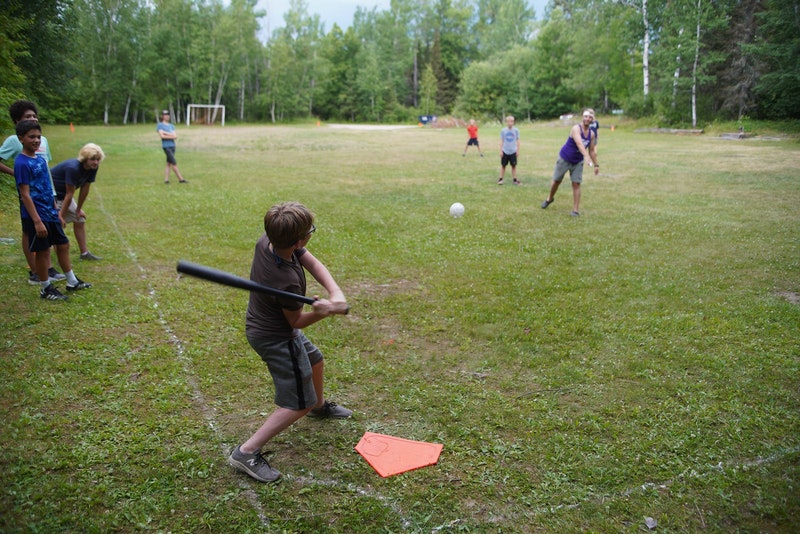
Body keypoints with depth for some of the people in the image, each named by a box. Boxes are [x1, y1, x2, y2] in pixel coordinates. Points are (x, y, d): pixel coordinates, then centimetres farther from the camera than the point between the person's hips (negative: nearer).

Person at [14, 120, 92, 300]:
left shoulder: (41, 159, 9)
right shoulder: (21, 163, -16)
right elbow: (25, 195, -19)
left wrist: (56, 212, 17)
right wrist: (37, 221, -22)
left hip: (50, 213, 8)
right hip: (36, 216, -8)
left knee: (63, 245, 14)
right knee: (43, 251, 2)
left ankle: (72, 282, 27)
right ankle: (46, 289, 17)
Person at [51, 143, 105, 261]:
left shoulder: (92, 168, -13)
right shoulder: (73, 168, -34)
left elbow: (84, 190, -4)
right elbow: (69, 194, -29)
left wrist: (78, 210, 3)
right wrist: (61, 216, -20)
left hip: (63, 194, 9)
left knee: (80, 219, 11)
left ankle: (84, 252, 20)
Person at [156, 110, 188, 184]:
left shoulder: (171, 126, 16)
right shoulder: (160, 125, 0)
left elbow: (175, 136, 2)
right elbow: (162, 136, -13)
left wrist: (165, 133, -7)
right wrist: (171, 135, -5)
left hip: (172, 146, 6)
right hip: (166, 146, -6)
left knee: (169, 163, 6)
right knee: (174, 163, -10)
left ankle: (166, 179, 8)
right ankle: (181, 179, -10)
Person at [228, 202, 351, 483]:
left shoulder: (267, 241, -18)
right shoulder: (287, 281, -38)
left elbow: (313, 263, -13)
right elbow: (296, 321, -20)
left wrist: (336, 294, -27)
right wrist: (323, 312, -37)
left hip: (261, 323, 9)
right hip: (276, 338, -9)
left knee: (313, 360, 31)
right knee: (299, 404, 2)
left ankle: (320, 405, 59)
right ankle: (247, 452, 6)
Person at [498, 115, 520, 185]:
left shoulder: (516, 130, -1)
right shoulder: (503, 130, -1)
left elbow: (517, 141, 5)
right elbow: (501, 141, 3)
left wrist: (518, 150, 2)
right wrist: (501, 151, 0)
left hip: (513, 151, 0)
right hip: (505, 151, 0)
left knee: (513, 165, 5)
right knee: (503, 165, 5)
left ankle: (515, 180, 12)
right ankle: (500, 179, 12)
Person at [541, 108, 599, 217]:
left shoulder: (592, 134, -4)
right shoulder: (576, 129, -24)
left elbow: (592, 150, 7)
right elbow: (579, 144, -39)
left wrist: (596, 165, 5)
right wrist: (588, 158, -51)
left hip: (578, 162, 4)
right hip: (564, 159, -4)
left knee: (576, 184, -4)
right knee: (556, 181, 10)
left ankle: (576, 210, 0)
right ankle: (550, 199, 37)